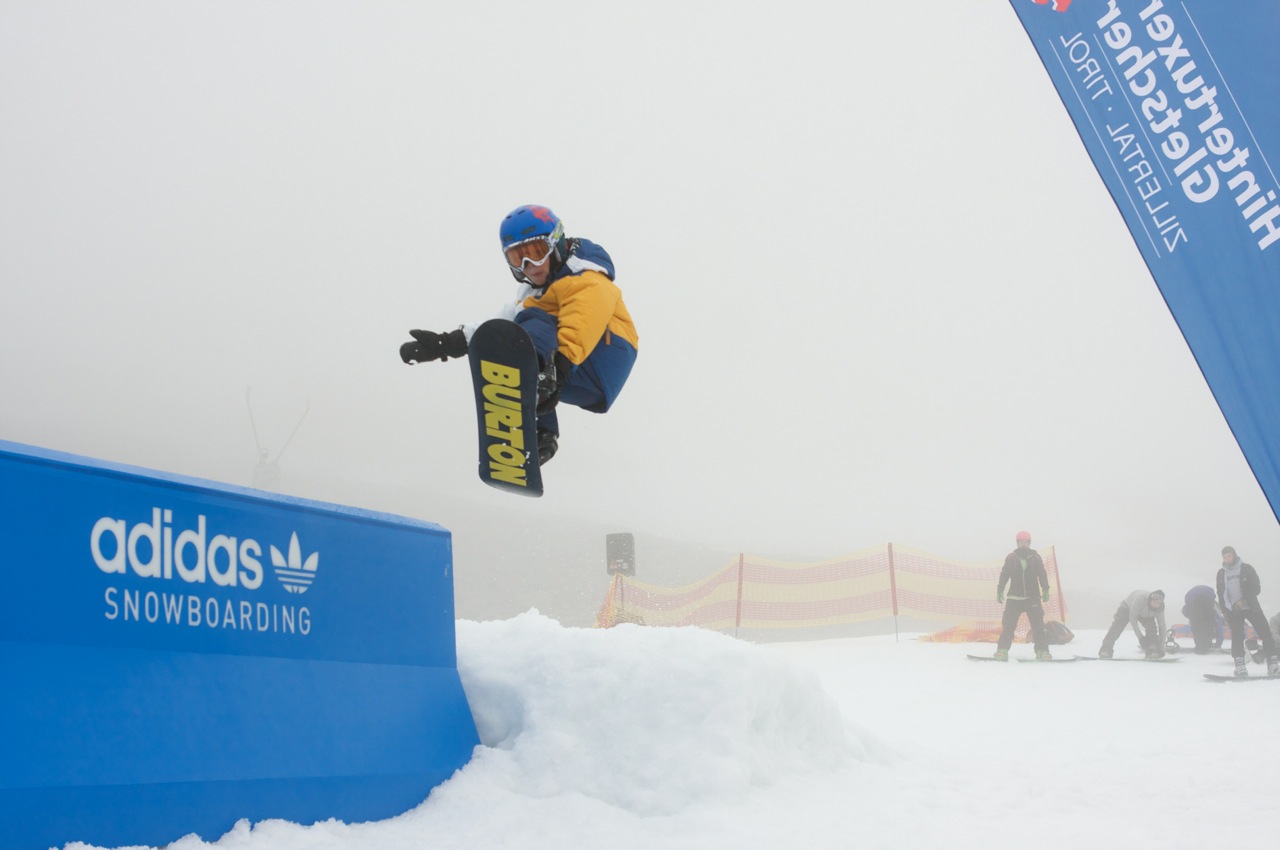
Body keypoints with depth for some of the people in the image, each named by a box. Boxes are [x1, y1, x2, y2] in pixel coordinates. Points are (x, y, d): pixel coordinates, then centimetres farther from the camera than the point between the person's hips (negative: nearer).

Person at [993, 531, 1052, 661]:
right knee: (1008, 625, -5)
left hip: (1033, 597, 0)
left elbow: (1042, 575, 3)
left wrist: (1045, 590, -6)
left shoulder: (1036, 557, 4)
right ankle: (1002, 650, -2)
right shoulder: (1011, 558, 3)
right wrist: (1000, 591, 4)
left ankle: (1042, 651, -2)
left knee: (1038, 625, -5)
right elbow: (1004, 575, 6)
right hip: (1014, 597, 0)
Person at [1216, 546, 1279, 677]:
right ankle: (1240, 665, -9)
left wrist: (1244, 599, -16)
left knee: (1265, 632, -10)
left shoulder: (1246, 569, 2)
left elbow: (1256, 587, -3)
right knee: (1237, 636, -10)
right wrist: (1225, 611, 5)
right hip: (1233, 610, 2)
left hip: (1250, 607, -2)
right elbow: (1221, 594, 16)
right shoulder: (1221, 574, 12)